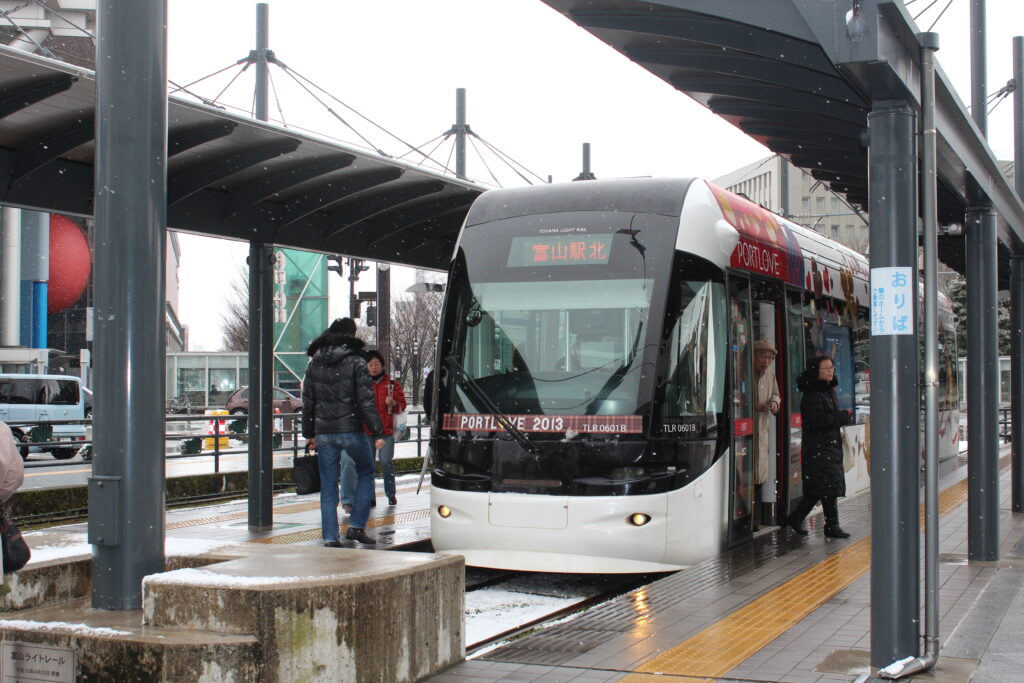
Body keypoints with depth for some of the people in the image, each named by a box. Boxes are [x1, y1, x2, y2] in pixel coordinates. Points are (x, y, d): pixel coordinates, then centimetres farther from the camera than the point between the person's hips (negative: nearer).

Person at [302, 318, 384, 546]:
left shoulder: (314, 364, 8)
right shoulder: (355, 362, -6)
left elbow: (307, 401, 12)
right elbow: (366, 400, -10)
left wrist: (309, 433, 19)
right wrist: (377, 432, -7)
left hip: (323, 432, 4)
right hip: (351, 430, -4)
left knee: (328, 485, 7)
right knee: (365, 473, 17)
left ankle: (330, 538, 4)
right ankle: (356, 526, 9)